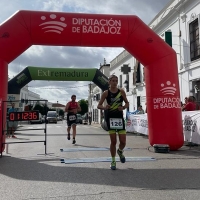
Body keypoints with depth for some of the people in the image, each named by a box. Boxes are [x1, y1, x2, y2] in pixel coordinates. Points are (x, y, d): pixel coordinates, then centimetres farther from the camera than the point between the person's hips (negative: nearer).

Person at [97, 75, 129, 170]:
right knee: (113, 141, 0)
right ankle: (113, 161, 18)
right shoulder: (106, 93, -1)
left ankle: (120, 151, 36)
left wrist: (123, 107, -10)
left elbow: (127, 103, 12)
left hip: (120, 117, 2)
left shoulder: (121, 91, 4)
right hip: (110, 117, -2)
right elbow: (99, 105, 0)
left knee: (123, 142, 0)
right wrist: (104, 107, -21)